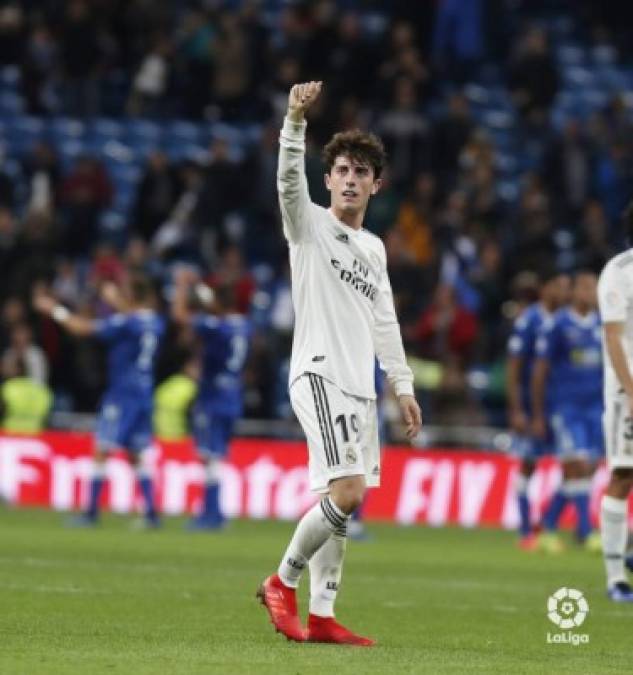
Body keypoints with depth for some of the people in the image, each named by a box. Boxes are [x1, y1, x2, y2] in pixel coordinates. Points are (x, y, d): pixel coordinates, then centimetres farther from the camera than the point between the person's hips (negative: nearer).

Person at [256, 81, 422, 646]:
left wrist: (403, 386, 19)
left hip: (359, 385, 7)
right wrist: (296, 119, -36)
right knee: (345, 493, -19)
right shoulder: (309, 224, -1)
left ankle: (321, 616, 8)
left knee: (347, 505, 5)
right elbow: (289, 177, -20)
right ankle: (282, 582, -2)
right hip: (320, 373, -7)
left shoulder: (374, 249, 19)